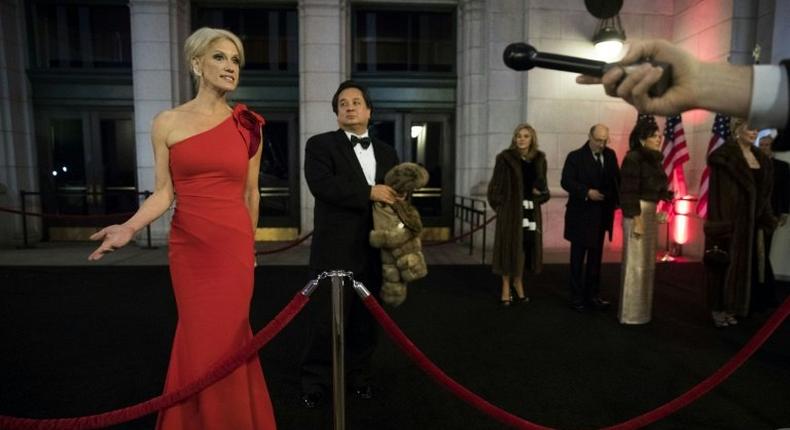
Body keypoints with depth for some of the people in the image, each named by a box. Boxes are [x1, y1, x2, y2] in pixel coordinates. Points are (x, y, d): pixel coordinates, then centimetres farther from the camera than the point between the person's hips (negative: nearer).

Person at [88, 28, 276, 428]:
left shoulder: (248, 126, 2)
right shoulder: (167, 123, 1)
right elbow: (164, 192, 0)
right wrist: (129, 228, -16)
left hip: (234, 248, 0)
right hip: (188, 248, 0)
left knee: (226, 338, 7)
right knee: (200, 339, 10)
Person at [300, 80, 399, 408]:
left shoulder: (387, 152, 15)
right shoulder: (320, 144, -1)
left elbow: (395, 196, 15)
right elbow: (321, 185, -18)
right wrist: (369, 193, -20)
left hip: (374, 251, 5)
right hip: (334, 250, -4)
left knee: (365, 318, 14)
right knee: (325, 318, 4)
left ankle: (358, 375, 33)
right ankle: (314, 382, 22)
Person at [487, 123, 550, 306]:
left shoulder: (539, 159, 9)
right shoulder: (505, 158, -4)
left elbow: (543, 185, 17)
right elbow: (496, 185, -3)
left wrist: (540, 193, -4)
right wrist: (499, 205, -6)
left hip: (531, 210, 4)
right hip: (510, 209, -4)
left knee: (525, 247, 8)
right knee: (510, 247, 1)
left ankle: (518, 283, 26)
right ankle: (506, 288, 12)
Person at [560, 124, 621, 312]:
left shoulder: (610, 155, 8)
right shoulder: (575, 156, -8)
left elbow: (616, 178, 8)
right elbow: (566, 182, -14)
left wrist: (616, 200, -8)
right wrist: (587, 192, -25)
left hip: (601, 215, 5)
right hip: (581, 215, -5)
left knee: (596, 257, 12)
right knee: (578, 258, 4)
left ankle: (592, 295, 23)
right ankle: (576, 297, 12)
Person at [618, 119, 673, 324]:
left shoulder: (654, 159, 12)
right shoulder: (633, 158, -13)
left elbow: (655, 189, 16)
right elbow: (629, 193, -17)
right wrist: (637, 221, -20)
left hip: (651, 212, 9)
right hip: (637, 213, -9)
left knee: (647, 263, 14)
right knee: (636, 264, -3)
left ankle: (642, 308, 27)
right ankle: (631, 313, 8)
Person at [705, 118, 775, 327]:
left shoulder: (760, 159, 11)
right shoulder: (724, 157, -12)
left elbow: (764, 192, 15)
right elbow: (717, 193, -16)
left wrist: (765, 220, 10)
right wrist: (719, 225, -20)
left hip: (751, 221, 7)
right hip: (729, 219, -7)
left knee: (744, 264, 11)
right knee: (725, 263, 0)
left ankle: (730, 307, 22)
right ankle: (718, 309, 11)